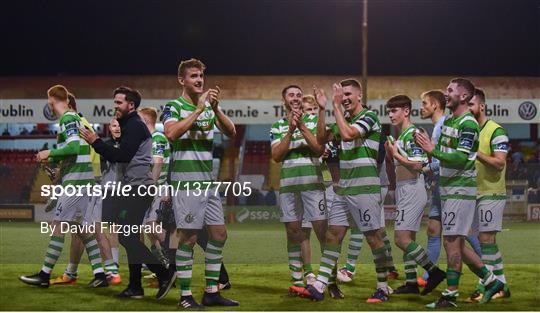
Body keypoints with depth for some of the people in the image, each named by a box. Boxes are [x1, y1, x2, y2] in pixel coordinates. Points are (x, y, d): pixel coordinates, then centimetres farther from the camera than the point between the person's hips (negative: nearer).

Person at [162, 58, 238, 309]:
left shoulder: (210, 107, 13)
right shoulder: (174, 107, -5)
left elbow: (231, 132, 0)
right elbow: (171, 133, -24)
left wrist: (215, 108, -15)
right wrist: (198, 109, -24)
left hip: (208, 181, 7)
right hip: (185, 182, -7)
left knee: (219, 234, 6)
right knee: (189, 237, -5)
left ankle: (211, 292, 14)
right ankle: (185, 296, 2)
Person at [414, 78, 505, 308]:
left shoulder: (468, 124, -13)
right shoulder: (448, 121, 16)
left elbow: (461, 158, -21)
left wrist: (432, 150, -21)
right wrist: (426, 145, 4)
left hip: (461, 189, -10)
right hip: (448, 188, 10)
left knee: (452, 242, -7)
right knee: (455, 243, 12)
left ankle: (450, 296, -1)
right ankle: (491, 281, 21)